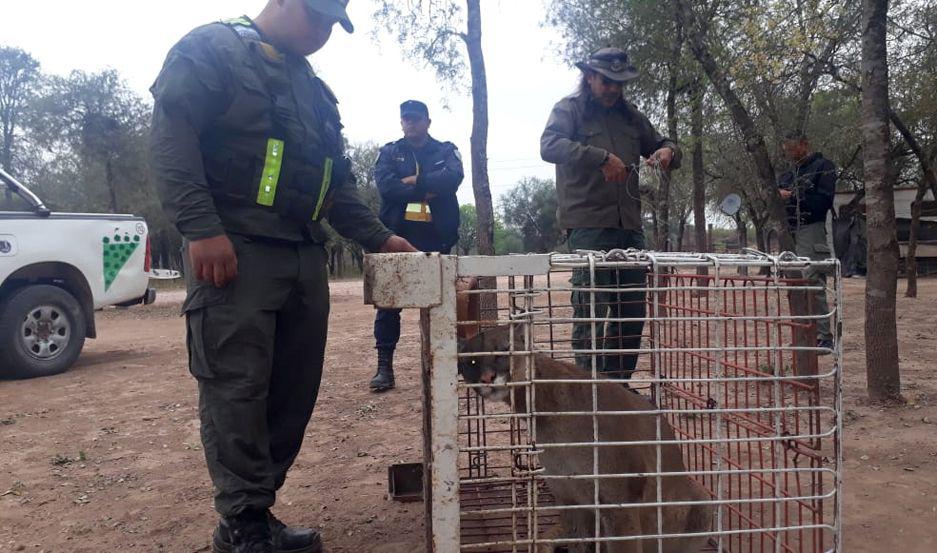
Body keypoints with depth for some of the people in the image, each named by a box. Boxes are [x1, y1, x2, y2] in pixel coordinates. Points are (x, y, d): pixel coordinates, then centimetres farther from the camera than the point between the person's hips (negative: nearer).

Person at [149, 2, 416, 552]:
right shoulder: (213, 49, 4)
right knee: (237, 389, -7)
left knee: (295, 389, 4)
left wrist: (379, 238, 18)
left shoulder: (315, 90, 26)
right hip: (234, 253, -7)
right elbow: (172, 137, -9)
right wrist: (201, 229, -19)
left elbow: (339, 182, 28)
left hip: (305, 257, 7)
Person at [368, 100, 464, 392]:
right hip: (396, 237, 0)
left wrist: (415, 181, -11)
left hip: (436, 239, 0)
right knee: (388, 303, -1)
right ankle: (384, 366, 6)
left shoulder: (446, 151, 11)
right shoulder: (390, 152, 11)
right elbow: (385, 185, -8)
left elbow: (453, 177, -10)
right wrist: (429, 191, -12)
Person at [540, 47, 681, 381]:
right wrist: (601, 157, -27)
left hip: (629, 225, 7)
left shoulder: (630, 115, 20)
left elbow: (662, 146, 30)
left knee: (633, 310, 10)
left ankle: (620, 384, 22)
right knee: (590, 311, -8)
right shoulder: (569, 109, 2)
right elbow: (549, 146, -17)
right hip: (588, 226, -7)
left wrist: (668, 152, 4)